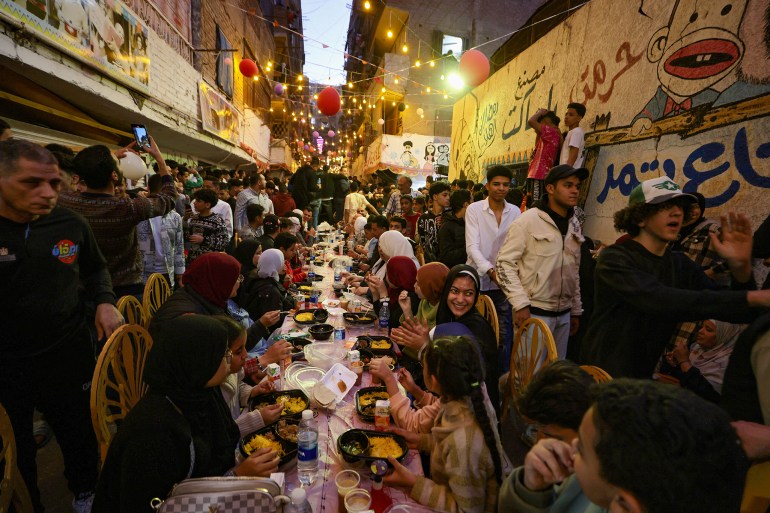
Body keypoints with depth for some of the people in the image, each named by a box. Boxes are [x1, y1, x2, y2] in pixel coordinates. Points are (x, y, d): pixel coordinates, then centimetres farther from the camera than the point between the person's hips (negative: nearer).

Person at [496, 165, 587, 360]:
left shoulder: (575, 225, 10)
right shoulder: (528, 220, -11)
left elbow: (573, 271, 17)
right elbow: (504, 263, -13)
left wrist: (576, 310, 18)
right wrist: (520, 303, -18)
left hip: (564, 314, 6)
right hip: (533, 312, -6)